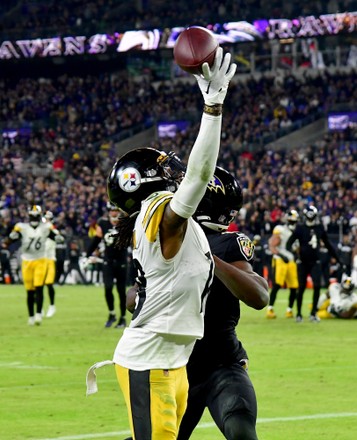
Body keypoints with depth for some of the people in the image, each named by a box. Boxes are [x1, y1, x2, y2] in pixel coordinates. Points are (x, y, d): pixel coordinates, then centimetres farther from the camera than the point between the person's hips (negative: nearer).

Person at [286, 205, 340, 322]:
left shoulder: (320, 228, 4)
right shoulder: (300, 228, -7)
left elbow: (327, 244, 16)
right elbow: (290, 242, -11)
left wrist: (336, 257, 19)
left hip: (315, 263, 3)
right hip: (303, 263, -3)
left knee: (317, 286, -10)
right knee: (301, 288, 1)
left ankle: (313, 314, 1)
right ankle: (298, 314, 16)